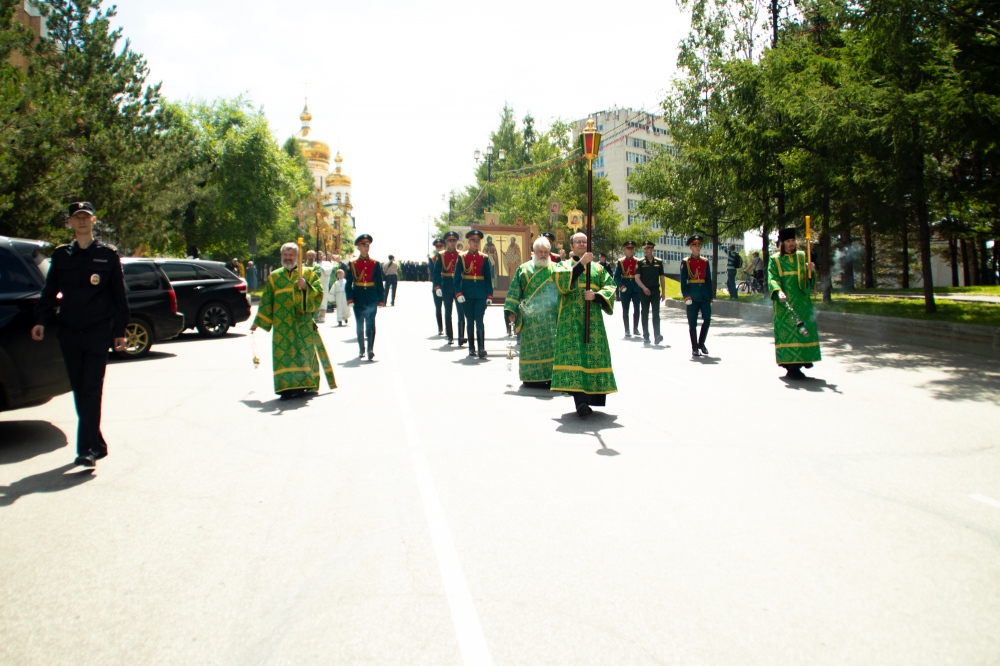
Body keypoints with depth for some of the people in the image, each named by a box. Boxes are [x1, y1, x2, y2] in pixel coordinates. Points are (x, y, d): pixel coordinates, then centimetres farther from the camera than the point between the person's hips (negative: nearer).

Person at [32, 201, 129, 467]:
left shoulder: (108, 255, 2)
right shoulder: (61, 255, 10)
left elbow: (119, 295, 3)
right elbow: (49, 291, 11)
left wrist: (119, 330, 0)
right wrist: (41, 320, -2)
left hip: (97, 332, -4)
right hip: (69, 333, 4)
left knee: (92, 391, -9)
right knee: (79, 391, 9)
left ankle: (87, 449, -10)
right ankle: (97, 444, 21)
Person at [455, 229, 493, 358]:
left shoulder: (484, 258, 6)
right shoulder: (462, 257, 3)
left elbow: (488, 278, 6)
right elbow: (457, 277, 0)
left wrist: (489, 295, 0)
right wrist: (458, 293, -10)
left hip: (481, 295, 0)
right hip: (467, 295, 0)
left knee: (479, 321, -5)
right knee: (470, 321, 8)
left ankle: (482, 348, -6)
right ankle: (471, 348, 15)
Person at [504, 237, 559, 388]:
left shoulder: (556, 270, 10)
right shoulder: (523, 269, 8)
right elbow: (514, 292, 6)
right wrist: (511, 311, -3)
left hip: (551, 317, 1)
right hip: (530, 317, -1)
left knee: (551, 346, -2)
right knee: (531, 347, 1)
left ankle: (551, 376, 4)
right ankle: (531, 376, 10)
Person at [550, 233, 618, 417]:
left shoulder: (597, 268, 18)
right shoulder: (564, 265, 11)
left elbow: (610, 287, 6)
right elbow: (563, 282, -12)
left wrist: (595, 295, -12)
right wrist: (581, 263, -19)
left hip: (593, 320, 3)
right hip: (571, 320, -3)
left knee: (594, 355, -1)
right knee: (574, 356, -13)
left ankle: (588, 399, 8)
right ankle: (581, 400, -19)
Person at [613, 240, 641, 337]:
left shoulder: (637, 261, 5)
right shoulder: (620, 262, 2)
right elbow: (616, 276, -1)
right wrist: (621, 285, -15)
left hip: (636, 289, 1)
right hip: (625, 289, -1)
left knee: (636, 309, 0)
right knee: (625, 310, 4)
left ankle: (635, 328, 13)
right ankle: (627, 330, 10)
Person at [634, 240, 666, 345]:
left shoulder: (659, 262, 7)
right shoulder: (640, 262, 2)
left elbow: (661, 277, 12)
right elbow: (637, 278, -5)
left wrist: (663, 291, 9)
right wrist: (644, 288, -20)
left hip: (655, 291, 1)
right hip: (644, 291, -1)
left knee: (656, 313, -7)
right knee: (645, 314, 5)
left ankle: (657, 335, -13)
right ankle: (646, 336, 12)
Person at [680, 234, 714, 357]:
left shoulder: (705, 262, 13)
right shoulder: (685, 262, 2)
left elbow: (709, 280, 13)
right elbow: (683, 281, -2)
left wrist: (711, 296, 7)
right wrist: (686, 295, -11)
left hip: (705, 295, 4)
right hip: (692, 295, -3)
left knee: (707, 319, -3)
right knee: (692, 323, 0)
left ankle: (701, 343, 16)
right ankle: (695, 348, 7)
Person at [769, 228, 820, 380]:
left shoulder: (802, 256, 11)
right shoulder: (775, 260, 3)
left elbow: (809, 279, 8)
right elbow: (772, 279, -9)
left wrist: (811, 270, -15)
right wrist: (778, 292, -28)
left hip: (801, 302, 3)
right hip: (784, 304, -3)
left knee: (804, 331, 0)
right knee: (787, 333, -8)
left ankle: (800, 361, 11)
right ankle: (791, 366, -7)